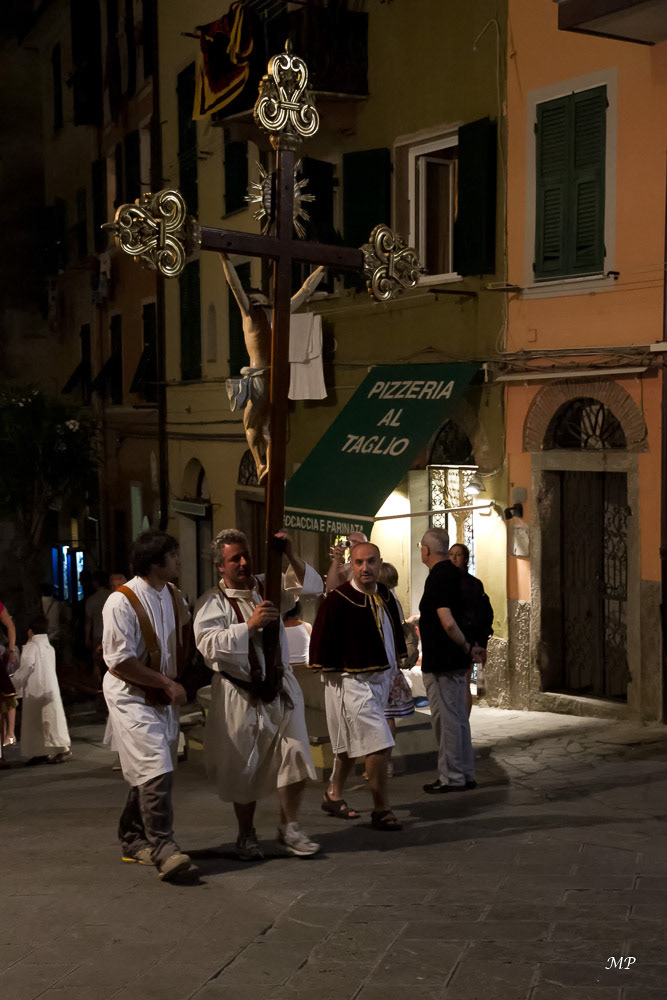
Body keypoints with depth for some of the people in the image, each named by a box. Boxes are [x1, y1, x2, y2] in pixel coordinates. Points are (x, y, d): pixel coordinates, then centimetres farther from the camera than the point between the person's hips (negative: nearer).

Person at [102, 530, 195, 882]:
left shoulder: (173, 595, 7)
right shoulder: (122, 602, -18)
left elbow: (185, 632, 25)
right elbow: (119, 661, -19)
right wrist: (167, 683, -18)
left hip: (163, 696, 8)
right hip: (131, 696, -8)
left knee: (148, 773, 12)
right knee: (155, 771, -16)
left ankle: (133, 840, 25)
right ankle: (162, 849, -14)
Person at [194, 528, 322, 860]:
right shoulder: (212, 602, -7)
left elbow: (312, 586, 8)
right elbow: (208, 643, -21)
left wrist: (290, 556, -8)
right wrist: (250, 625, -27)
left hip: (281, 688, 4)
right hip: (238, 695, -4)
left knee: (294, 757, 1)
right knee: (244, 768, 6)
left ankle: (289, 828, 16)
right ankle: (246, 836, 22)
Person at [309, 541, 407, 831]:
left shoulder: (384, 595, 6)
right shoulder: (338, 600, -17)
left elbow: (394, 632, 21)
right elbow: (322, 645, -13)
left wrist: (395, 662, 19)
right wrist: (335, 670, -12)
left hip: (381, 679, 8)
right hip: (352, 683, -8)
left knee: (351, 744, 19)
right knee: (379, 746, -12)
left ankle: (334, 794, 34)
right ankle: (381, 810, 0)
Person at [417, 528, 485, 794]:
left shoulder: (437, 578, -17)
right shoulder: (455, 573, 12)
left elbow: (448, 623, -26)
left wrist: (467, 647, -15)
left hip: (440, 662, -10)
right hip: (457, 661, 10)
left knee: (446, 719, -3)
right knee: (459, 718, 15)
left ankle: (451, 777, 3)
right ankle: (465, 774, 21)